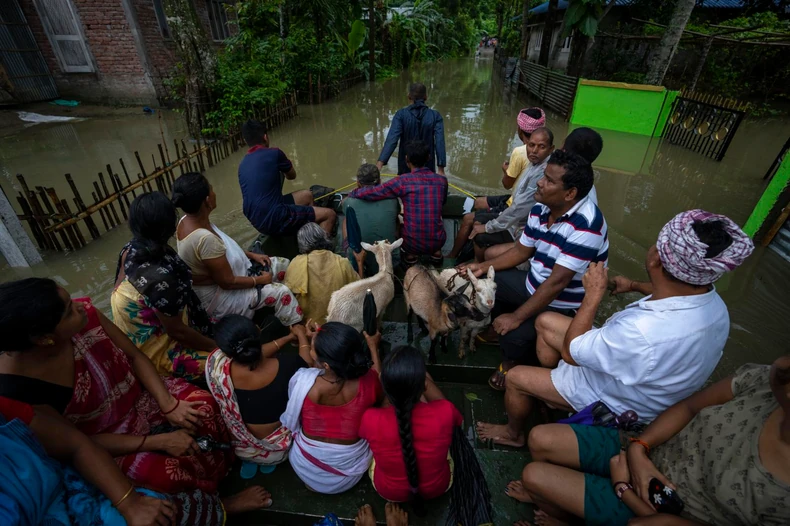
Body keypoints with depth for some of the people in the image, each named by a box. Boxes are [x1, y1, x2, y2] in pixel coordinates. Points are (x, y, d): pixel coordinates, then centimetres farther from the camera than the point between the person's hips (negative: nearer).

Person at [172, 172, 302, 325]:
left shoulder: (188, 220, -6)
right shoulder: (205, 238, -35)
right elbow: (227, 282, -27)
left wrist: (252, 255, 4)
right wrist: (260, 280, -13)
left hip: (214, 279, 9)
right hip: (216, 297, -9)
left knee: (283, 264, 7)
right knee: (281, 292, -15)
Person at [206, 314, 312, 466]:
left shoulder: (216, 365, -28)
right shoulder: (287, 365, -33)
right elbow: (308, 364, -8)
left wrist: (289, 337, 4)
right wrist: (301, 335, 8)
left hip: (241, 450, 2)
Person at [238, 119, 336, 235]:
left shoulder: (242, 165, 12)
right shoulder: (274, 153, -7)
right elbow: (292, 175, 12)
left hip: (257, 220, 8)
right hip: (275, 219, -8)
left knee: (307, 195, 25)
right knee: (329, 215, 0)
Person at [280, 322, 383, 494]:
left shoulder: (302, 382, -31)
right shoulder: (367, 382, -29)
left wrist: (307, 339, 8)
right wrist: (373, 347, 11)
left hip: (308, 470, 0)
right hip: (351, 471, 1)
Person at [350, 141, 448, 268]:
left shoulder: (403, 181, -11)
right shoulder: (442, 180, -1)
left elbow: (368, 193, -13)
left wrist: (349, 196, 7)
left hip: (413, 244, -2)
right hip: (438, 242, 3)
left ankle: (410, 256, 30)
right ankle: (436, 254, 33)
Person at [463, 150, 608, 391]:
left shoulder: (585, 224, -32)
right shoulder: (541, 209, -7)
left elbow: (557, 282, -31)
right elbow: (521, 251, 6)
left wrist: (516, 317, -27)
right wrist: (483, 266, -4)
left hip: (562, 303, -7)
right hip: (534, 284, 8)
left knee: (514, 334, -27)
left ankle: (510, 365, 10)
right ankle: (493, 330, 29)